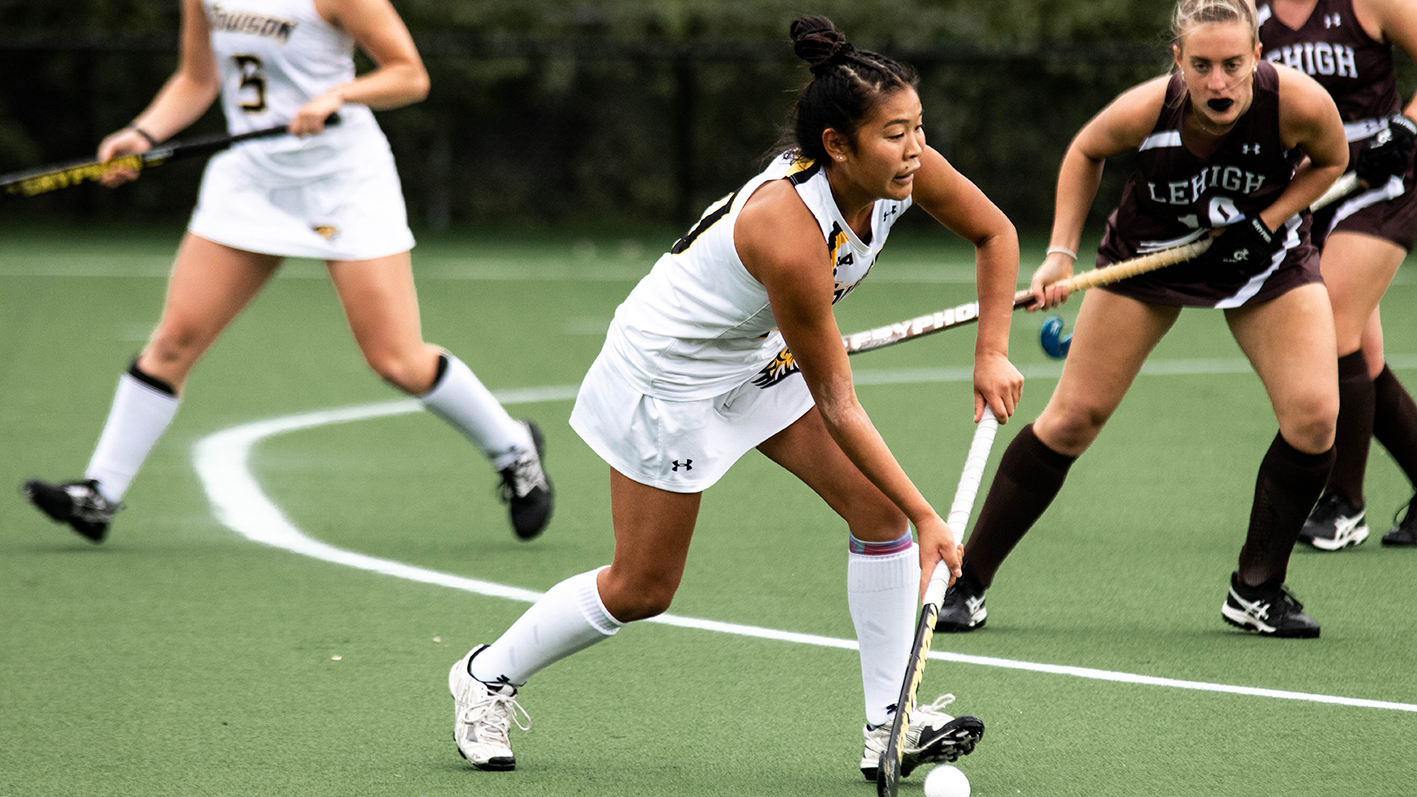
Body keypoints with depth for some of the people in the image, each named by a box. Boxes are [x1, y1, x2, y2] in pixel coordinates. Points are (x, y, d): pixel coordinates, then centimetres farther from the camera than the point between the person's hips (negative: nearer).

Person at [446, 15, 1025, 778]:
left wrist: (990, 353, -10)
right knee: (642, 588, 5)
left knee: (879, 509, -7)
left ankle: (890, 728, 0)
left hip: (760, 356, 7)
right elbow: (836, 406, -32)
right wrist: (928, 519, -29)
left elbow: (995, 233, 1)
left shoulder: (903, 168, -21)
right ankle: (487, 676, 28)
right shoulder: (788, 231, -40)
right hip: (668, 367, -7)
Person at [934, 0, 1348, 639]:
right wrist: (1060, 253, -14)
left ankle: (1256, 591, 2)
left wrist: (1265, 221, -21)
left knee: (1313, 416, -17)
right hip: (1149, 251, -1)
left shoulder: (1299, 102, -32)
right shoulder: (1145, 111, -32)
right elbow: (1085, 153, -7)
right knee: (1073, 417, -3)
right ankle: (966, 583, 10)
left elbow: (1331, 160, -7)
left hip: (1265, 252, 1)